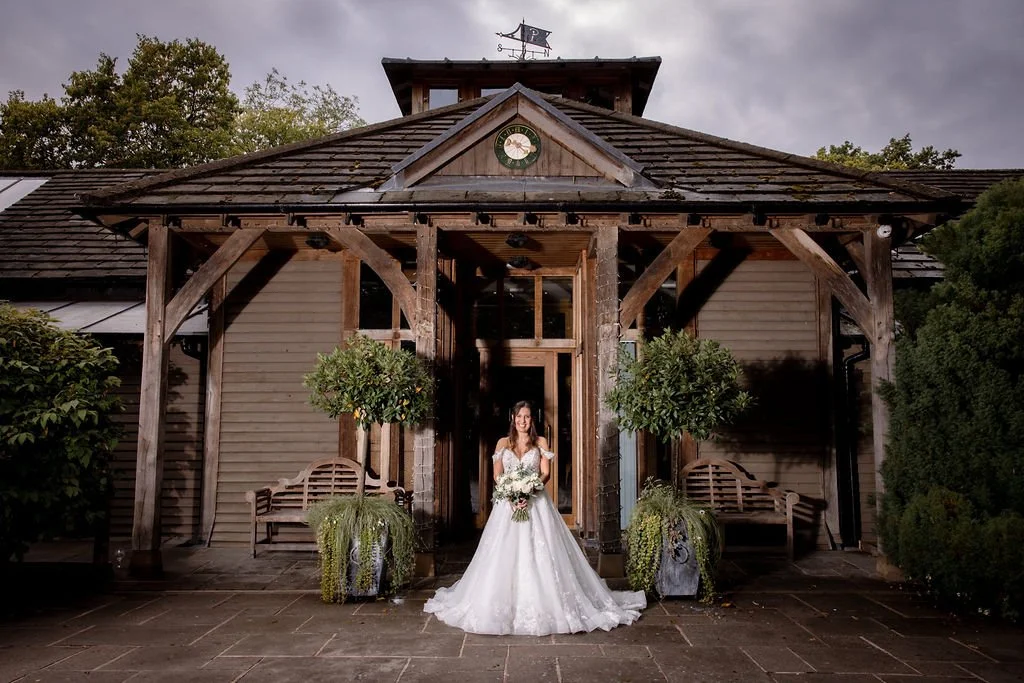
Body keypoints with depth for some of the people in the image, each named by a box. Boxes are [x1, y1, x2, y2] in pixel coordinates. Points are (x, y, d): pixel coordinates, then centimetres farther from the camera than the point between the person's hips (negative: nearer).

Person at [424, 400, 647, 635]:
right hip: (508, 502, 1)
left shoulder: (541, 442, 8)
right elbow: (497, 475, 5)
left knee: (539, 554, -7)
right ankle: (504, 606, 6)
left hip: (535, 502, -1)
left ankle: (544, 605, 0)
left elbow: (546, 473, 0)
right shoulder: (503, 443, 12)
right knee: (506, 554, -2)